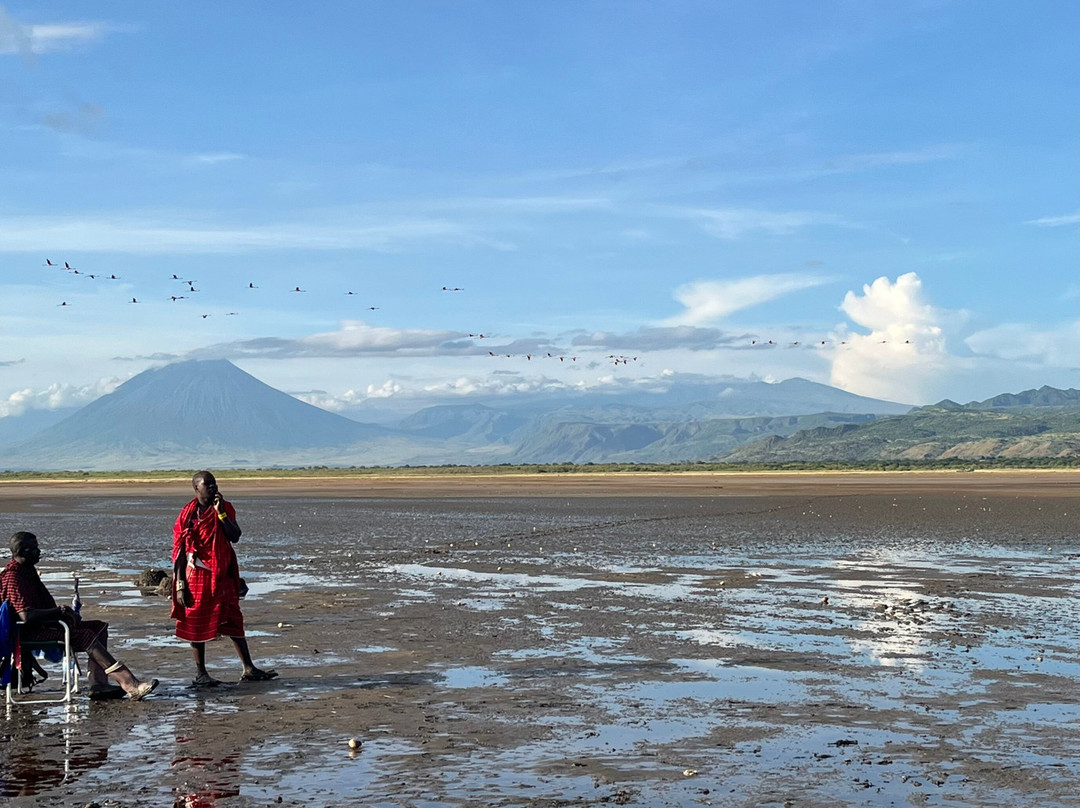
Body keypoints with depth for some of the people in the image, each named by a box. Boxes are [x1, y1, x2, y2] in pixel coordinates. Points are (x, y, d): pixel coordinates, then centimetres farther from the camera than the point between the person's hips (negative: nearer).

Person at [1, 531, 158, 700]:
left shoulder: (27, 570, 15)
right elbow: (26, 616, -29)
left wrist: (61, 611, 4)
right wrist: (59, 611, -17)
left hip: (45, 623, 11)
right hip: (32, 632, -11)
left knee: (99, 627, 3)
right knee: (86, 636, -25)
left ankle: (98, 684, -17)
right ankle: (130, 686, -32)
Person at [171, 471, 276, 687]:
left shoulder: (225, 508, 6)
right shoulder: (188, 514, -5)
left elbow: (235, 537, -6)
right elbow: (179, 552, -5)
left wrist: (221, 512, -15)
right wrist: (180, 586, -9)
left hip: (223, 576, 4)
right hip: (197, 576, -4)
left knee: (233, 622, 7)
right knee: (197, 626, 2)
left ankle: (249, 669, 10)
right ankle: (200, 674, 11)